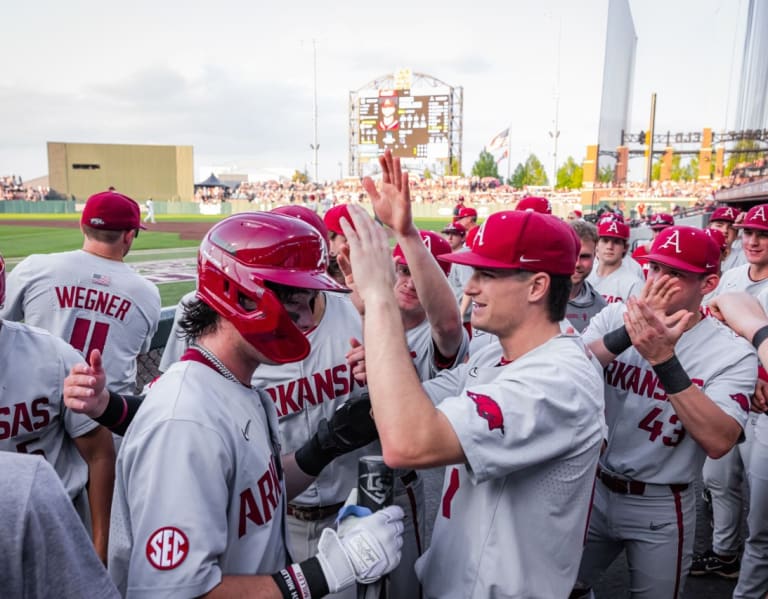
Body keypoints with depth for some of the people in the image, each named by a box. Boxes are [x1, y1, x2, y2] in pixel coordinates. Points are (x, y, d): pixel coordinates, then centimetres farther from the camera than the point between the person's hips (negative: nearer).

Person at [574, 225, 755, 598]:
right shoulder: (615, 316, -6)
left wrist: (664, 359, -34)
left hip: (660, 509, -2)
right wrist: (627, 333, -32)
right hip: (592, 489, 3)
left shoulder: (732, 353, -13)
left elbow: (719, 442, -26)